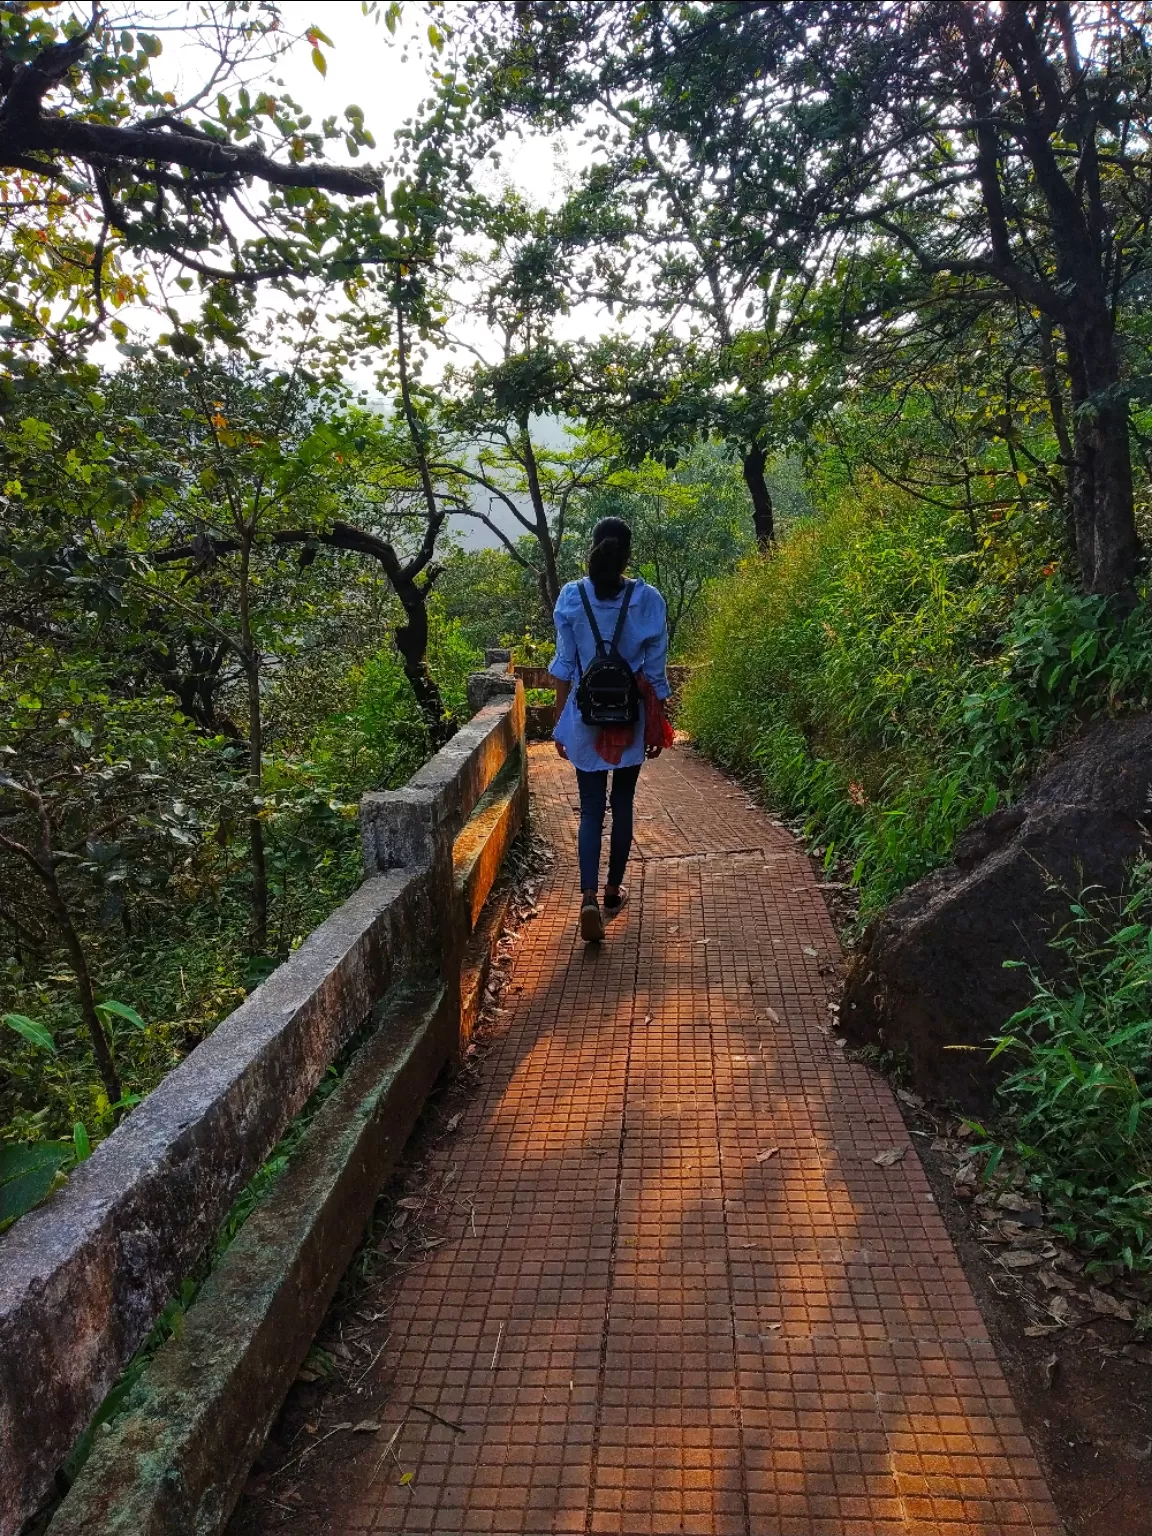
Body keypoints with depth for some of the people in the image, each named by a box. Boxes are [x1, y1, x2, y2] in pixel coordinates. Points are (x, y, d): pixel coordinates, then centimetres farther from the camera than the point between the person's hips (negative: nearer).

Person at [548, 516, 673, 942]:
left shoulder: (571, 597, -6)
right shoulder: (648, 599, -6)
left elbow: (564, 667, -2)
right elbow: (655, 669, -2)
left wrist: (559, 724, 6)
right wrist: (658, 727, 7)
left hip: (586, 719, 0)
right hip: (631, 719, 0)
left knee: (591, 810, 5)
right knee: (622, 805, 15)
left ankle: (589, 899, -10)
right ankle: (613, 890, 27)